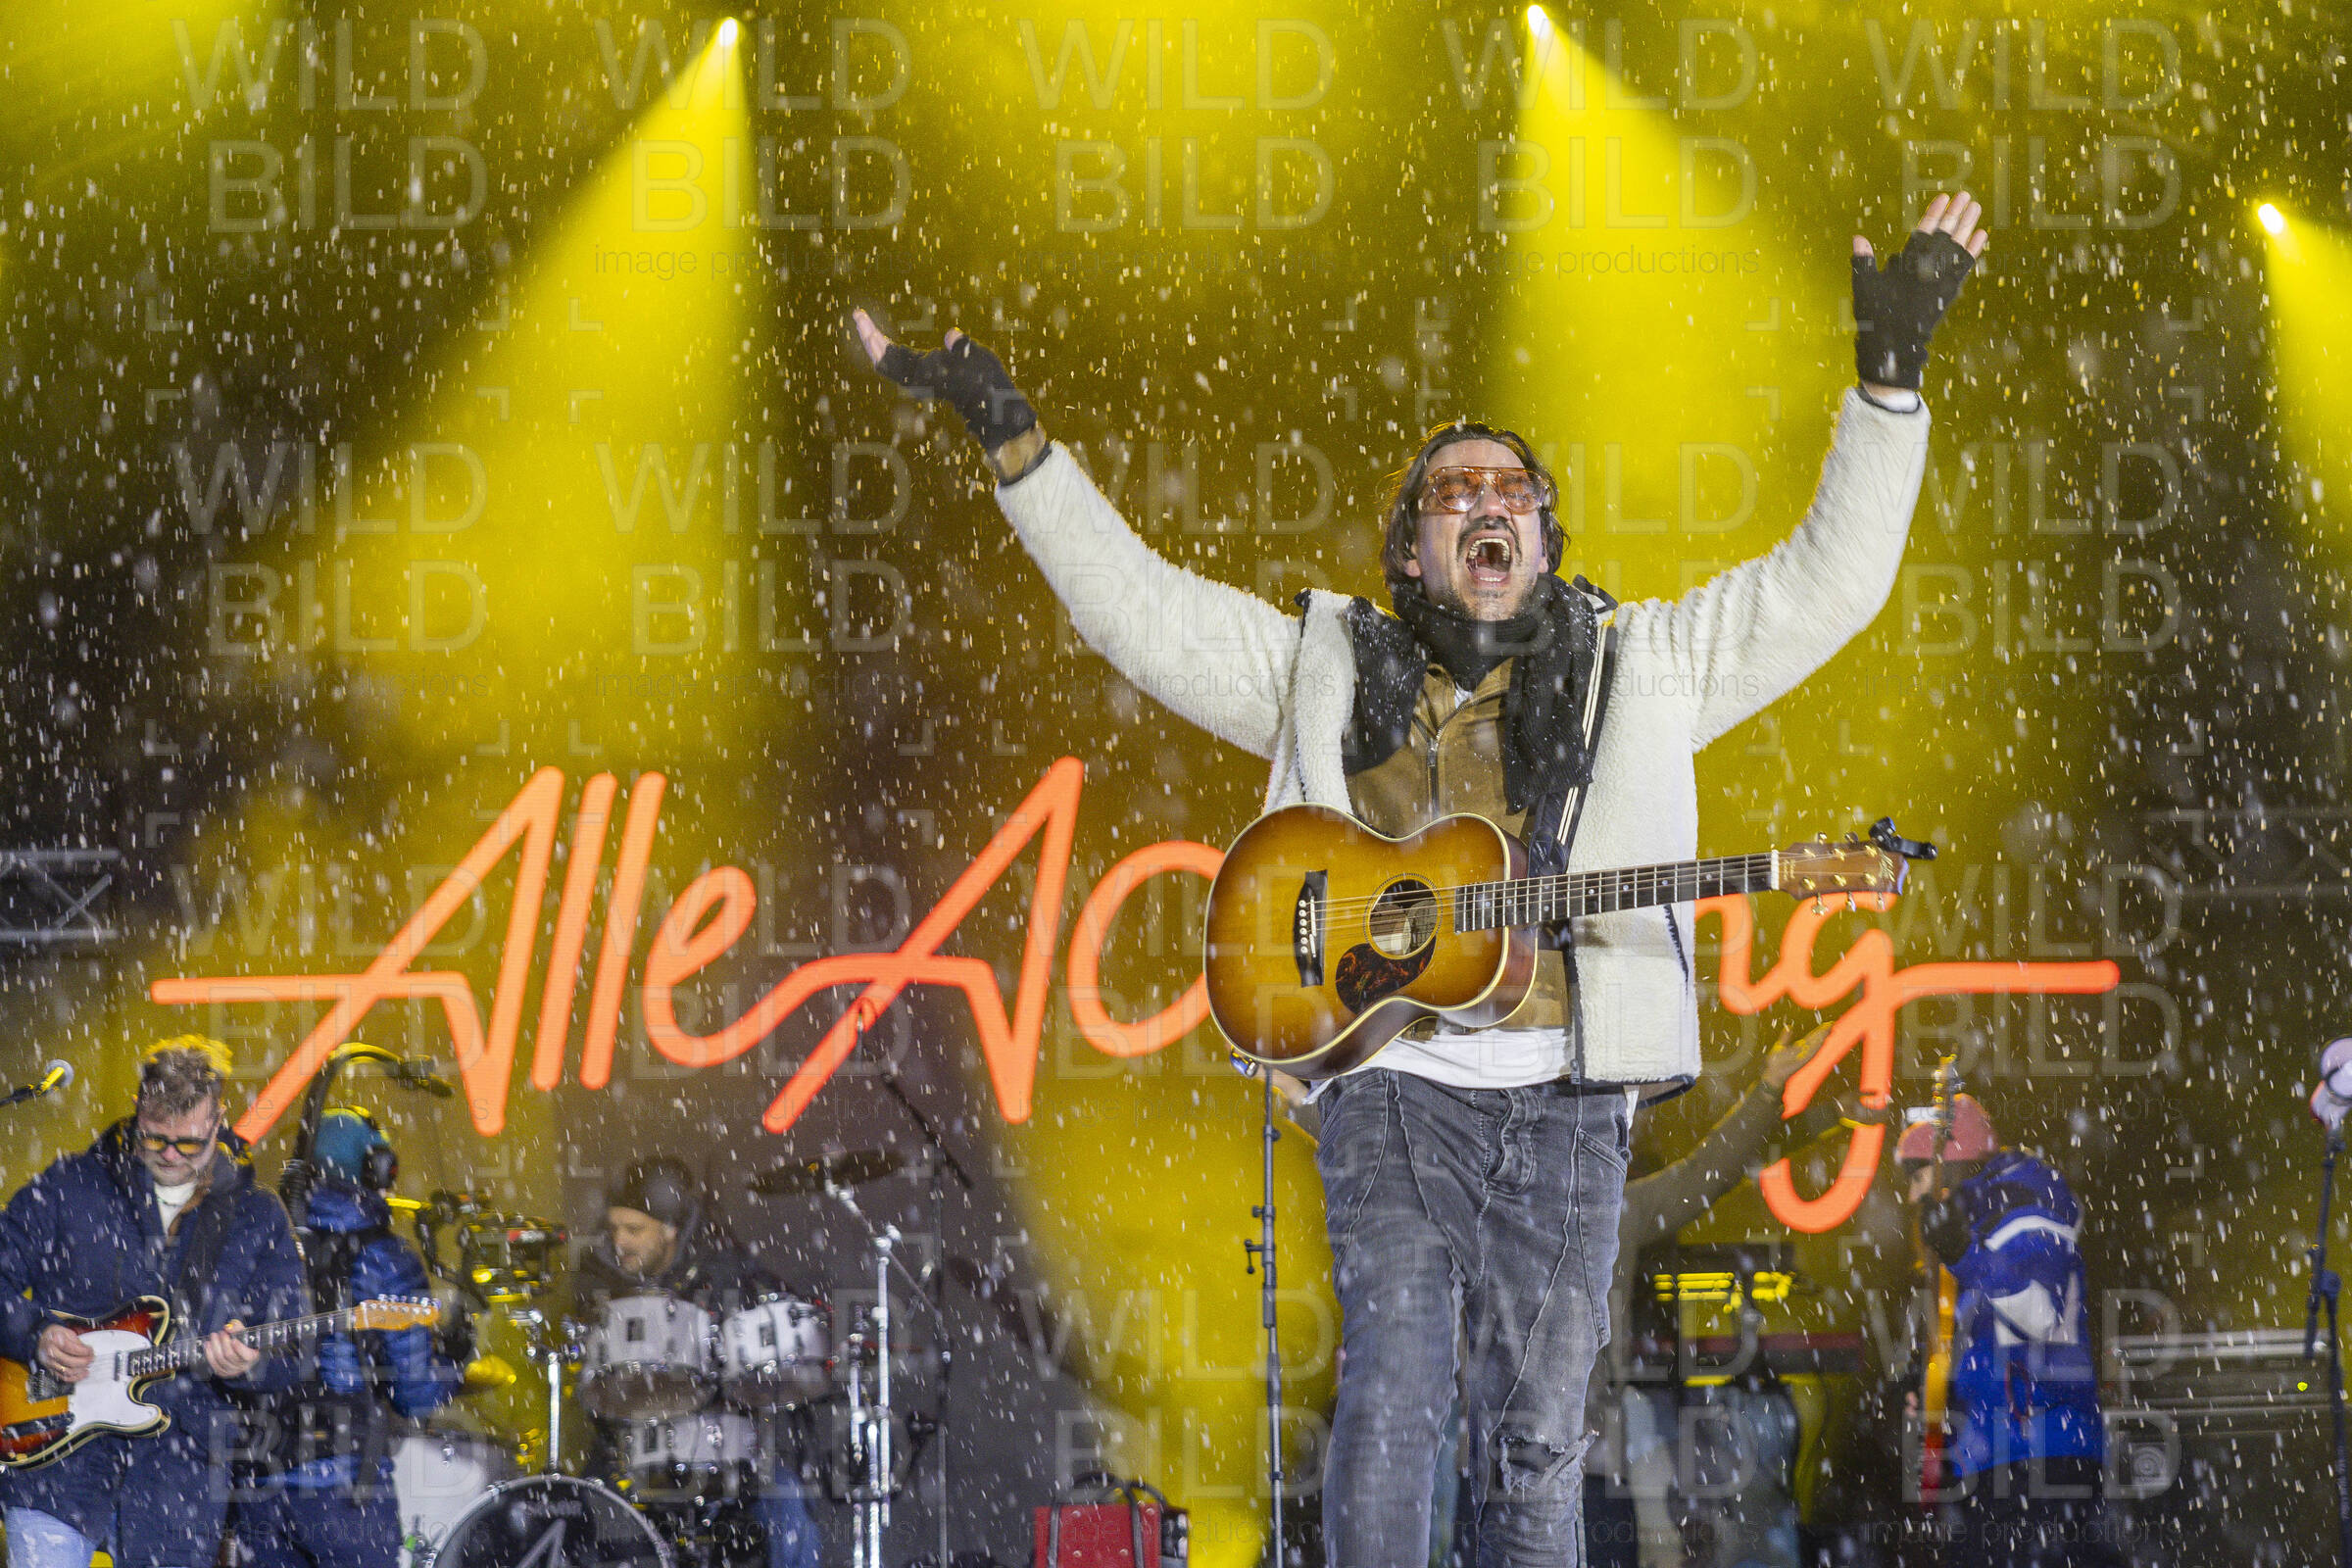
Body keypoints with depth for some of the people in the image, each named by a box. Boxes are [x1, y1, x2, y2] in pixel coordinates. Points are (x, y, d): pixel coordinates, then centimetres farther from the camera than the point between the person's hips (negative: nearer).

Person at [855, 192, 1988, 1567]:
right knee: (1390, 1397, -13)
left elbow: (1829, 580, 10)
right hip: (1391, 1084, -1)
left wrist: (1892, 378, 1)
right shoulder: (1329, 672, 15)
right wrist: (1011, 434, 3)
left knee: (1538, 1440, 3)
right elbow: (1133, 602, 12)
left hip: (1568, 1103, 1)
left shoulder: (1635, 669, 15)